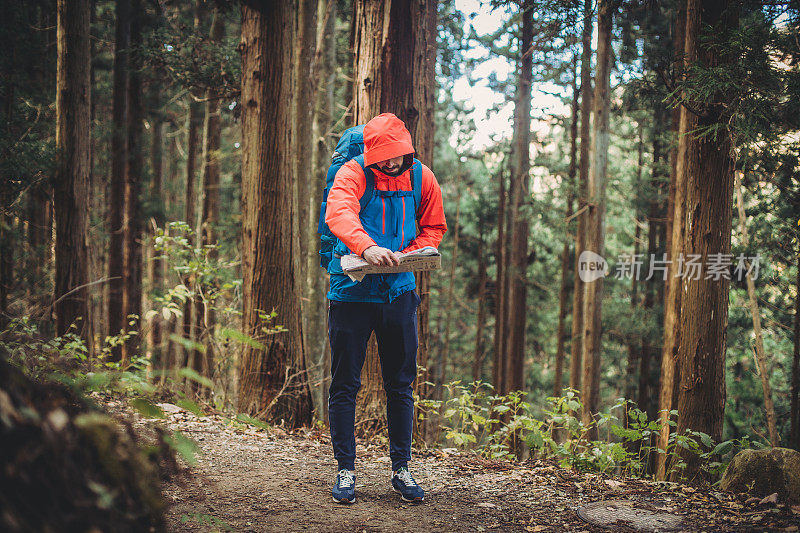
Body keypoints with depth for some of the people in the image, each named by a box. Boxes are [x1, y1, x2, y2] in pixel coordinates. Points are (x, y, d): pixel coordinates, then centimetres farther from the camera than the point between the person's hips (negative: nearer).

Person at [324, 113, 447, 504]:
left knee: (400, 384, 8)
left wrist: (409, 255, -8)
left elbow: (433, 227, 12)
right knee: (345, 384, 2)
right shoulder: (353, 173, -11)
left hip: (398, 291, 3)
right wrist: (366, 247, -49)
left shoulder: (421, 177, 2)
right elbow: (338, 213, -30)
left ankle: (401, 469, 19)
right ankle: (345, 470, 14)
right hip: (352, 290, -3)